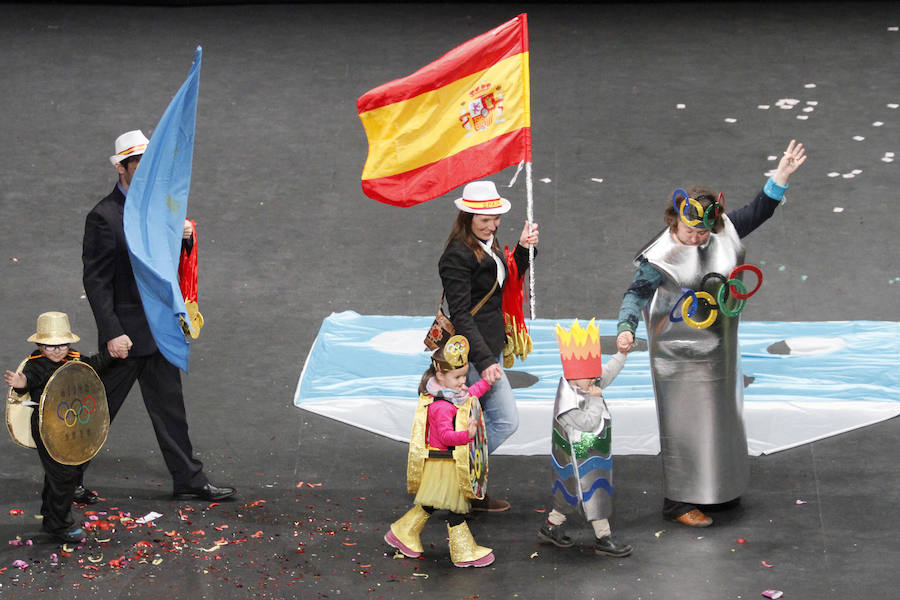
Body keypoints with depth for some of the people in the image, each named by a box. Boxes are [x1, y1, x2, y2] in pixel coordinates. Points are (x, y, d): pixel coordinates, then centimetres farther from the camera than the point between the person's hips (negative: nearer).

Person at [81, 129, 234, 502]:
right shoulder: (104, 217, -15)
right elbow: (96, 281, -16)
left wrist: (183, 236, -6)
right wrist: (112, 334, -20)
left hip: (159, 329, 7)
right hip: (127, 332, -7)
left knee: (169, 406, 12)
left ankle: (189, 480, 19)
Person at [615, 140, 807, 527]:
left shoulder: (724, 233, -2)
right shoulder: (661, 257, -18)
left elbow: (758, 212, 6)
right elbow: (637, 293, -17)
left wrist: (780, 176, -5)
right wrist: (626, 329, -32)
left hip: (719, 349, 7)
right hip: (681, 354, -7)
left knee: (721, 417, 18)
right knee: (685, 422, -4)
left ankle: (716, 490, 33)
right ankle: (679, 502, 3)